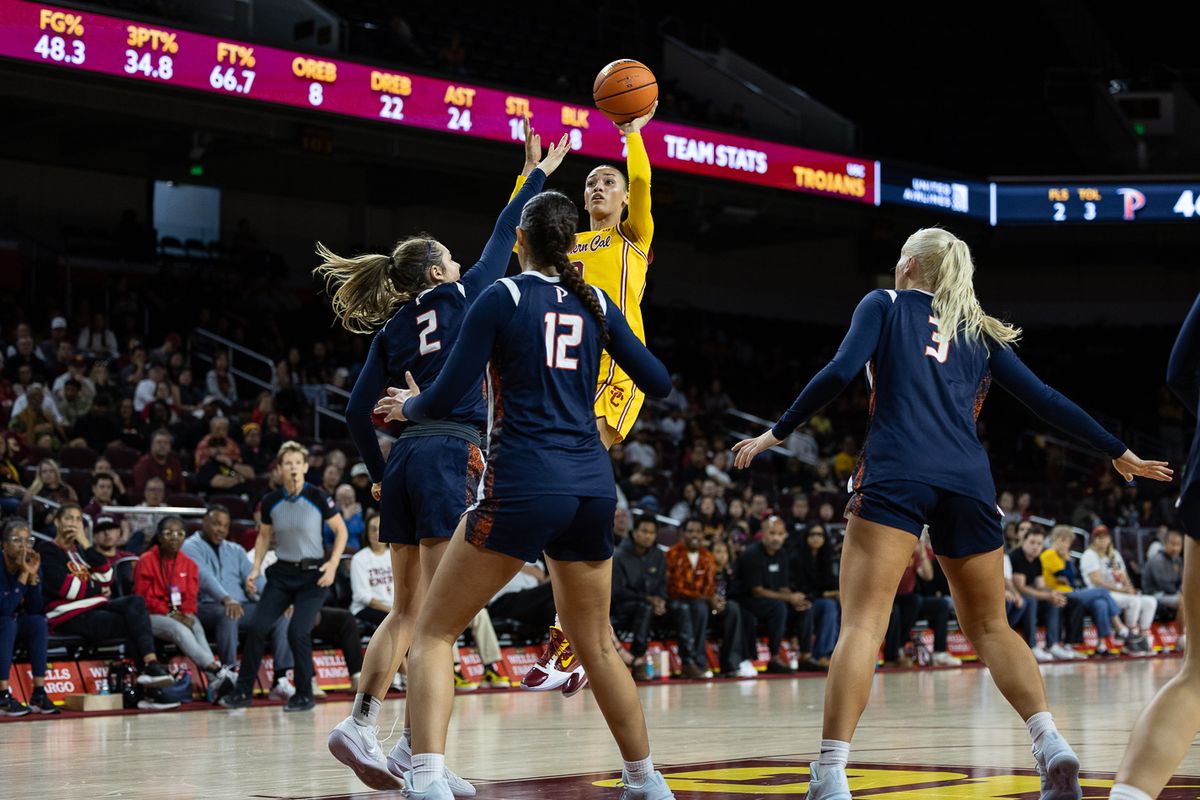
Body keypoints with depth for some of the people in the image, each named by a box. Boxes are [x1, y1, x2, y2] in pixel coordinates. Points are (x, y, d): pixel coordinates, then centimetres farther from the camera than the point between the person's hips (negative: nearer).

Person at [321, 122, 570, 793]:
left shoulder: (393, 330, 16)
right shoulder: (465, 295, 5)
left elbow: (359, 410, 10)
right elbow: (505, 235, 18)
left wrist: (381, 476, 20)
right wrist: (539, 176, 31)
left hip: (407, 460, 6)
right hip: (453, 455, -6)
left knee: (407, 611, 12)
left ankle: (360, 725, 3)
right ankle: (415, 750, -13)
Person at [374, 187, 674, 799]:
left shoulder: (502, 298, -3)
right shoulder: (596, 303, 10)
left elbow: (444, 399, -6)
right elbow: (659, 384, 16)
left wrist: (407, 406, 15)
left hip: (522, 485, -5)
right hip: (592, 485, 5)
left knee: (434, 632, 0)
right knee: (595, 642, 23)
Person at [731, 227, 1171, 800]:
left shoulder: (885, 304, 13)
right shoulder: (980, 332, 22)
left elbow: (841, 372, -2)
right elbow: (1044, 399, 19)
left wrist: (778, 433, 5)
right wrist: (1117, 453, 26)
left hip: (895, 473, -4)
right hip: (968, 479, 4)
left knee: (862, 623, -10)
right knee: (990, 626, 15)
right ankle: (1051, 743, -7)